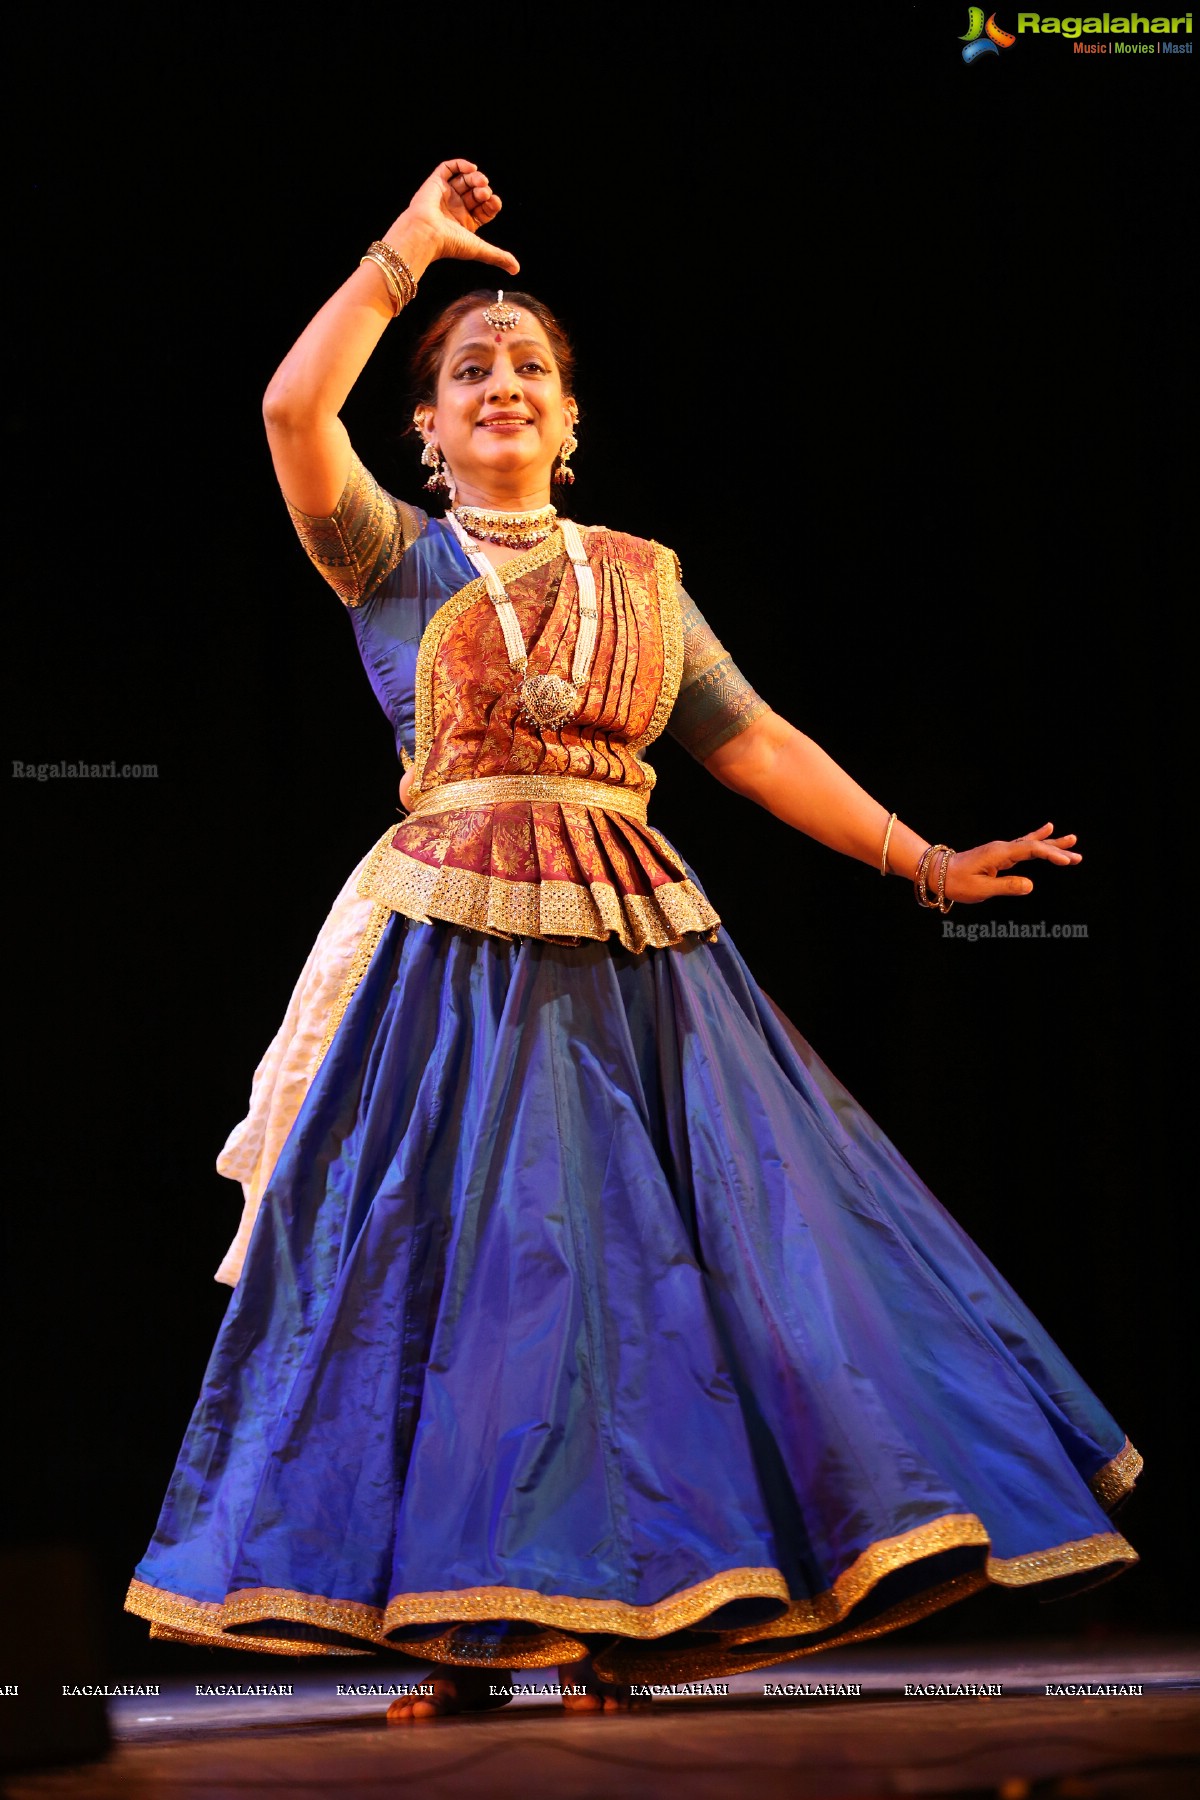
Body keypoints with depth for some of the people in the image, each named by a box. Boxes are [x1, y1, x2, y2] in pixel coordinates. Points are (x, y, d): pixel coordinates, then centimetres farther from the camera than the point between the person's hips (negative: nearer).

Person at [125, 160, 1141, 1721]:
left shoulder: (640, 579, 16)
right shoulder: (396, 560, 7)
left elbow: (758, 744, 16)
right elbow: (293, 408, -9)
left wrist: (924, 860, 11)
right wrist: (411, 248, -1)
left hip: (633, 950, 3)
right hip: (455, 951, -3)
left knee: (648, 1260, -1)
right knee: (452, 1261, -4)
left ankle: (624, 1621, 6)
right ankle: (460, 1634, 4)